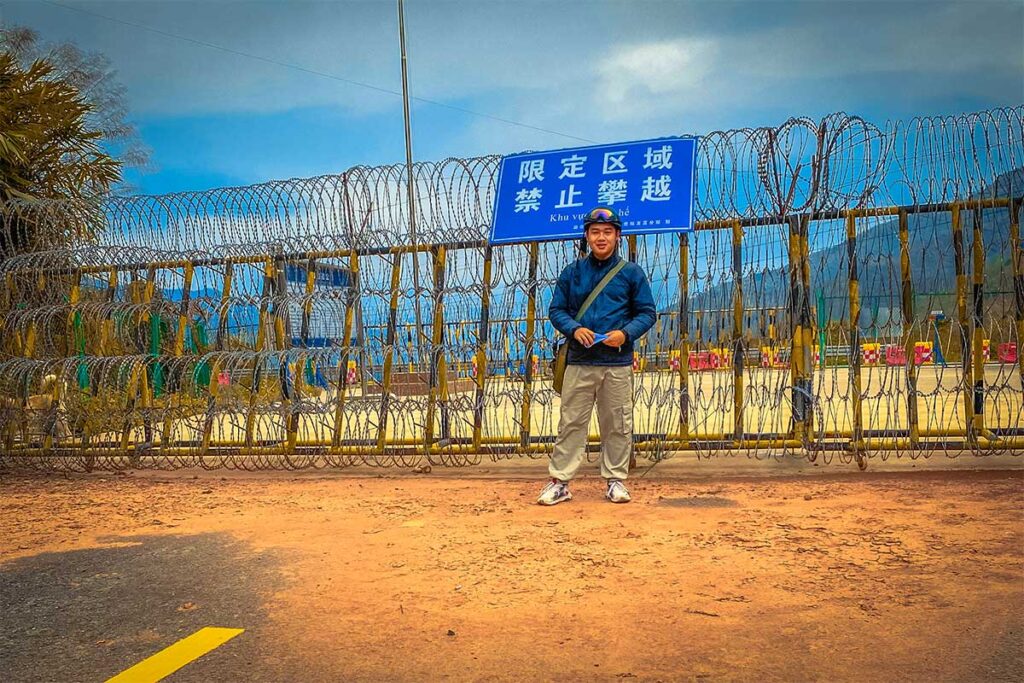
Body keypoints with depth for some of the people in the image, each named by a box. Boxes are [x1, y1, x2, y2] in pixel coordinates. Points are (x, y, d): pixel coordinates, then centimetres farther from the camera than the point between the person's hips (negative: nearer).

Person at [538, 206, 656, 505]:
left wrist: (626, 333, -12)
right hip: (579, 361, 1)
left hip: (618, 363, 0)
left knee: (617, 425, 5)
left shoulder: (631, 272, 7)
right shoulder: (572, 272, 9)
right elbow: (556, 310, 10)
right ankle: (560, 481, 7)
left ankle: (616, 480, 18)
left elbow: (647, 312, 6)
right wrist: (574, 329, -10)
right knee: (571, 423, 1)